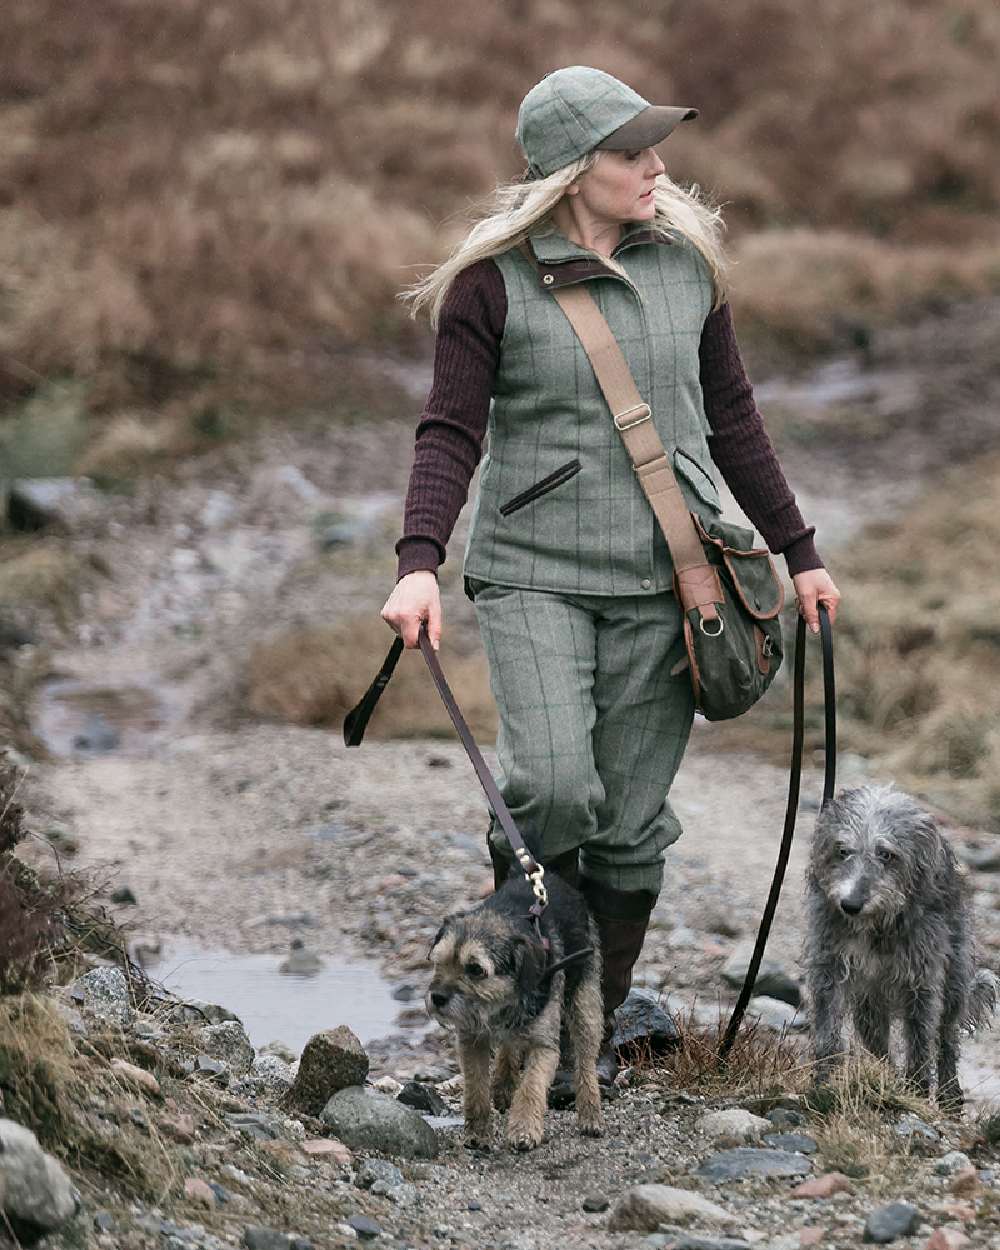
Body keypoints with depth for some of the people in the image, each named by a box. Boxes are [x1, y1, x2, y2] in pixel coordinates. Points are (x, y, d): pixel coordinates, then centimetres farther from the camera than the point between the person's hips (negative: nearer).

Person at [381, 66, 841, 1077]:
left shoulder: (686, 261, 7)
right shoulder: (494, 279, -4)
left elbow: (732, 418, 15)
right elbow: (452, 430, -7)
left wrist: (797, 550, 17)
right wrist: (419, 561, -21)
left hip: (664, 578, 3)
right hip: (534, 573, -3)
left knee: (631, 824, 3)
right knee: (552, 787, -20)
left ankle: (595, 1032, 18)